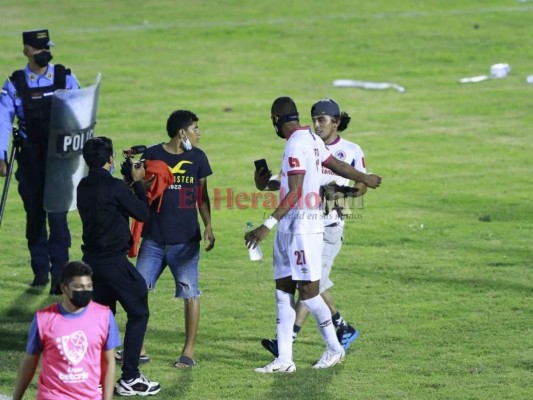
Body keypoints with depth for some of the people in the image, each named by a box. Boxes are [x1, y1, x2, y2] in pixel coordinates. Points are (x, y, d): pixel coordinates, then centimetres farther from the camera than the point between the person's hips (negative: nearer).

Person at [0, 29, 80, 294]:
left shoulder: (65, 79, -1)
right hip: (30, 160, 1)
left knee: (57, 214, -9)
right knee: (34, 214, 8)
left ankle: (59, 274, -8)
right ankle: (40, 270, 20)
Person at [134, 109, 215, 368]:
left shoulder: (197, 158, 4)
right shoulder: (152, 155, -2)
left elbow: (202, 196, 11)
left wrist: (208, 226, 2)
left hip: (186, 240, 0)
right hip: (154, 238, 0)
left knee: (190, 294, -2)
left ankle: (189, 351, 8)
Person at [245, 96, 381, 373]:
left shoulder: (296, 144, -17)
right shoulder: (311, 138, 11)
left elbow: (295, 193, -23)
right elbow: (336, 165, 24)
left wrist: (268, 225, -28)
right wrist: (364, 178, 43)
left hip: (302, 224, -10)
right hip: (290, 226, 10)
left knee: (308, 291, -2)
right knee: (283, 289, 7)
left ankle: (334, 348, 13)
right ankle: (284, 359, 7)